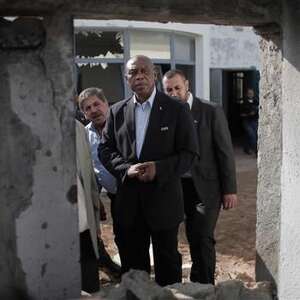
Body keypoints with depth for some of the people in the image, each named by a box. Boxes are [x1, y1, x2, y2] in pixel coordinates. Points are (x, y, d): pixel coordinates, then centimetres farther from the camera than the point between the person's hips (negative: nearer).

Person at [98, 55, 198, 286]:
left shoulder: (177, 110, -4)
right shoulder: (117, 111, 6)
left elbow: (189, 152, -6)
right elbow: (105, 149, 6)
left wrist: (159, 169, -21)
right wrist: (126, 168, -13)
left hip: (164, 199, -3)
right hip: (128, 202, 3)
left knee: (167, 262, 13)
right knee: (132, 263, 15)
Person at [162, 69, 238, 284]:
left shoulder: (211, 112, -6)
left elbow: (225, 152, -5)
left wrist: (230, 189, -6)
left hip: (206, 186, -3)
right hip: (181, 187, 3)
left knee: (203, 238, -5)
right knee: (193, 238, 12)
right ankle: (197, 283, 27)